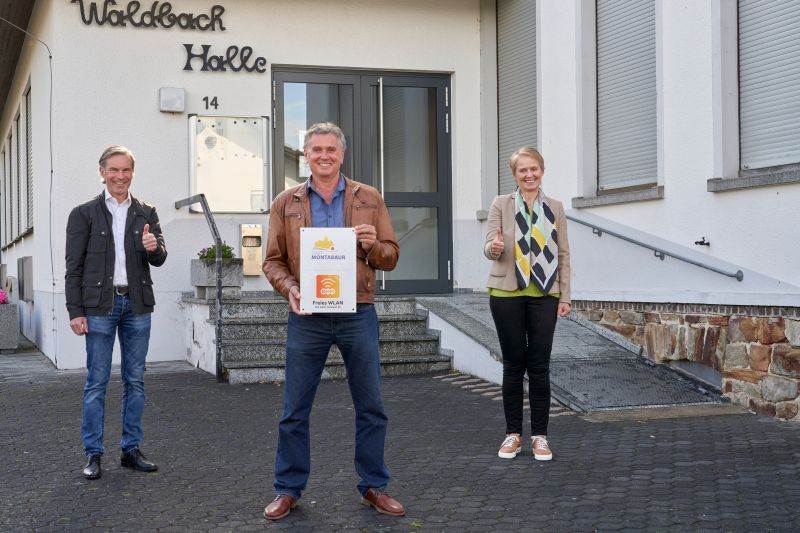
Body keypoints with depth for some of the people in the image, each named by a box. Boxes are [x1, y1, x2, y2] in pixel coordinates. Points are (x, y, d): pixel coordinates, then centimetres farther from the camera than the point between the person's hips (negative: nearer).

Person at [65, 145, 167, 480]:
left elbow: (159, 259, 7)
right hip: (99, 306, -3)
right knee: (97, 382, 0)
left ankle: (131, 449, 16)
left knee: (135, 380, 8)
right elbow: (74, 266, 0)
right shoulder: (84, 214, 2)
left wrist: (154, 247, -17)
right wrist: (75, 311, -7)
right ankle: (93, 454, 7)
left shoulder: (146, 213, 10)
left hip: (137, 304, 3)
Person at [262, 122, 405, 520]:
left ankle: (374, 487, 20)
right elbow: (273, 260, 6)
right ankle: (288, 489, 18)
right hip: (306, 318, 0)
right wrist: (291, 290, -12)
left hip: (358, 314, 1)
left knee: (370, 406, 6)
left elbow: (391, 256, 7)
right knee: (294, 410, 5)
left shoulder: (369, 199, 6)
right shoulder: (286, 203, 6)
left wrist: (373, 245, -14)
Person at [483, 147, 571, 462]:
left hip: (544, 295, 1)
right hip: (507, 294, -1)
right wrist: (494, 248, -27)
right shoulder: (501, 205, 3)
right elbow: (489, 246, -2)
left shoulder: (555, 208, 9)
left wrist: (565, 296, 3)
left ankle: (540, 435, 10)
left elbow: (563, 254, 9)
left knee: (540, 365, 1)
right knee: (513, 364, 5)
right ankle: (513, 434, 14)